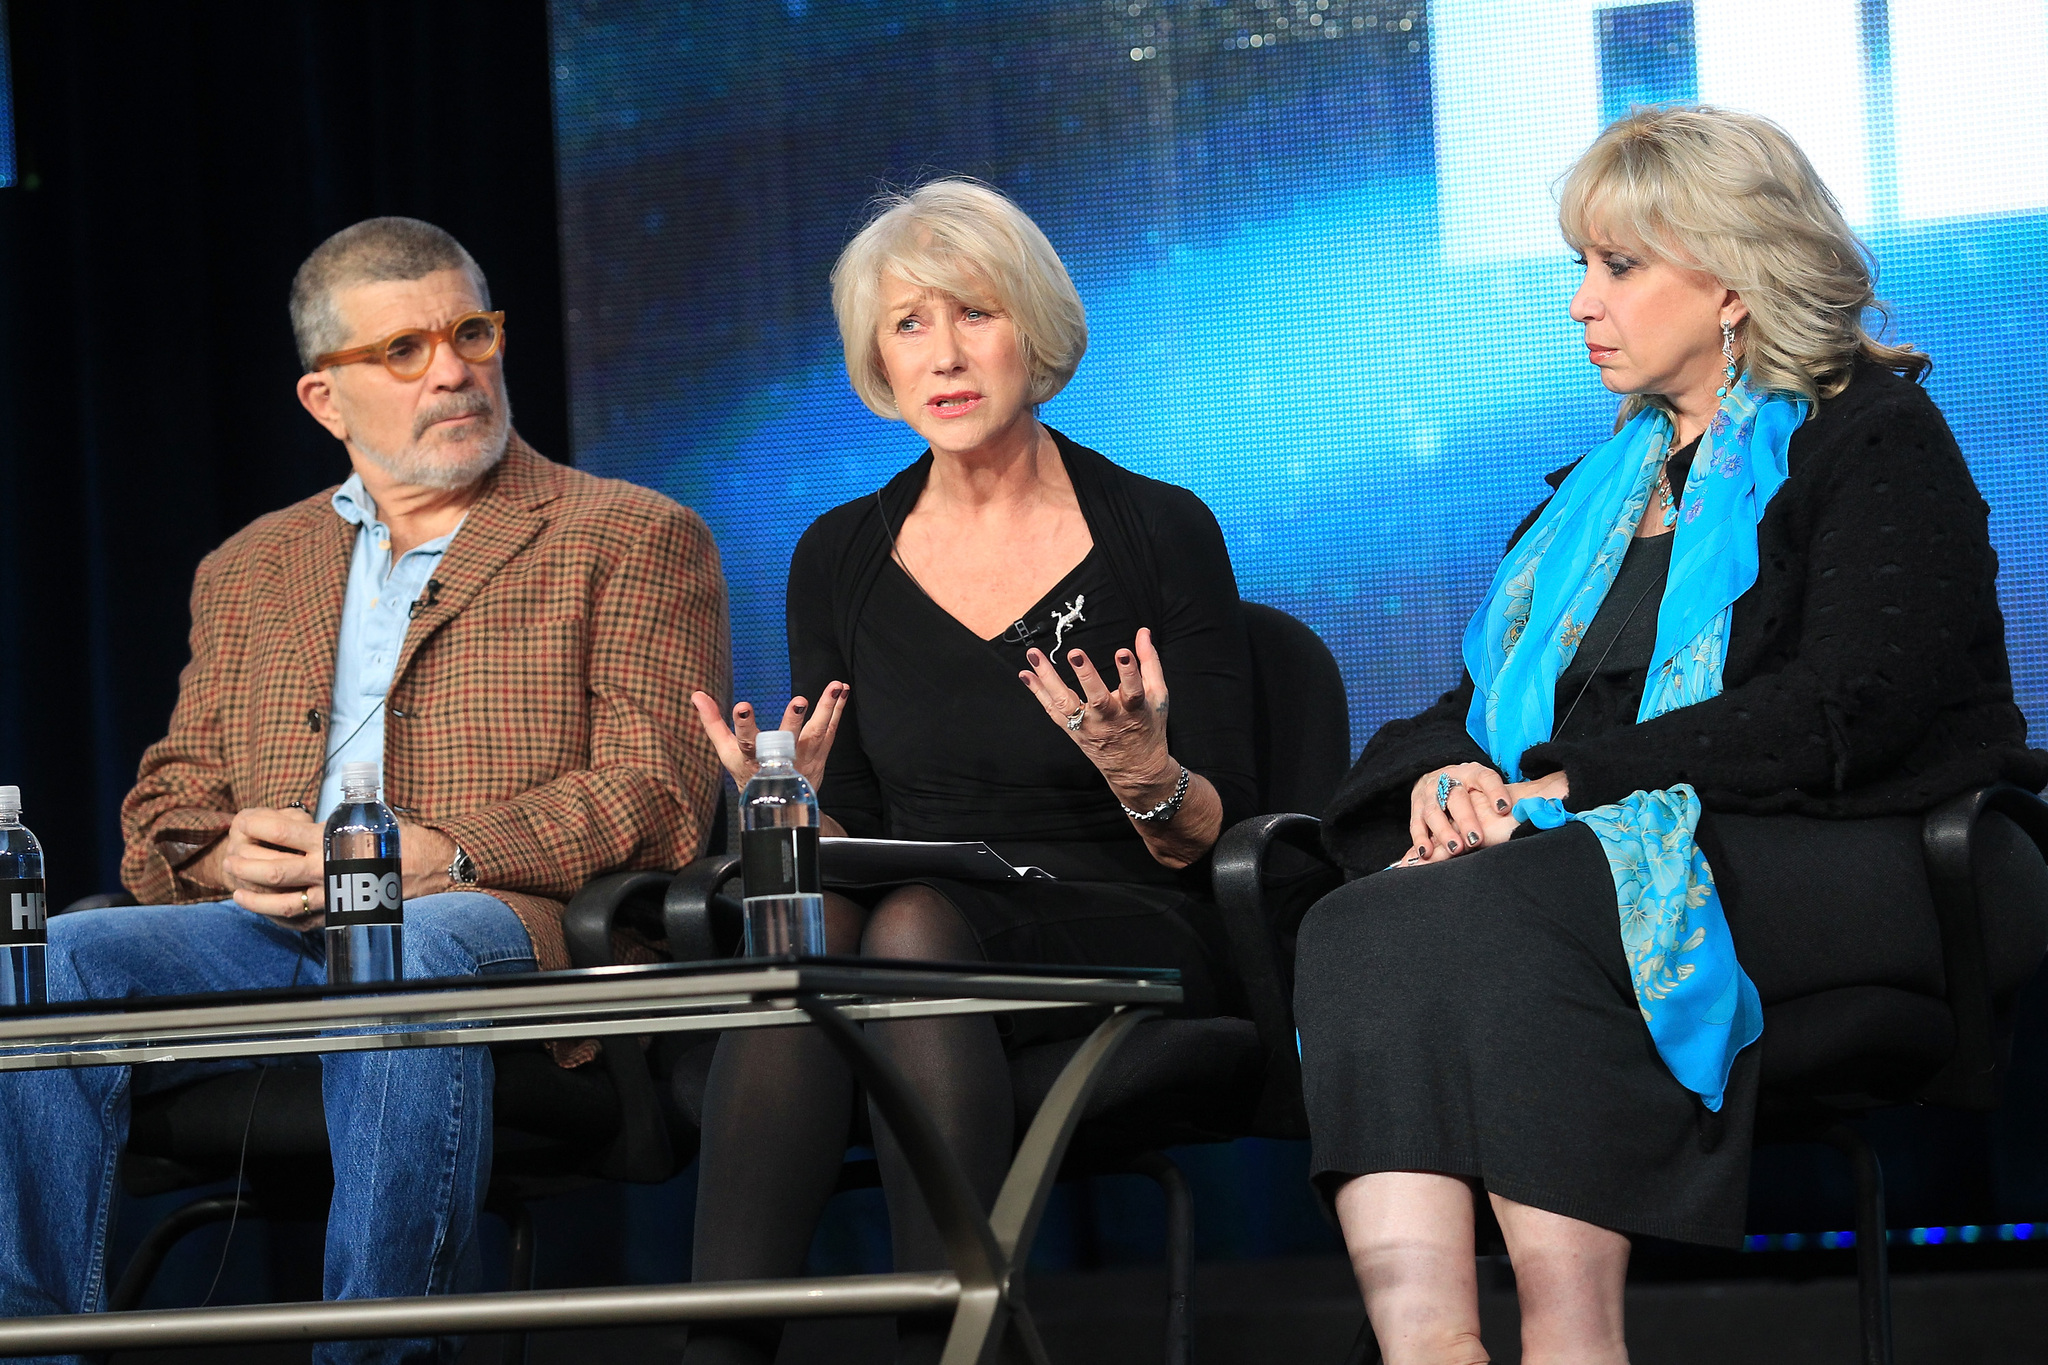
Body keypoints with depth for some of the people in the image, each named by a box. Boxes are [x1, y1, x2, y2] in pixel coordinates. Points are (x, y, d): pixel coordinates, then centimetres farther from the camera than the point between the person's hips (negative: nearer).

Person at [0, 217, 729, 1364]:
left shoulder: (632, 538, 14)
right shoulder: (248, 571, 28)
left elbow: (658, 796, 1)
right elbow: (168, 807, 22)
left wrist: (446, 854, -15)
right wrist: (222, 860, -5)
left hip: (503, 923, -4)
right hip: (269, 930, 4)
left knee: (409, 963, -40)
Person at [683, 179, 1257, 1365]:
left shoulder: (1159, 532, 2)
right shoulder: (842, 560, 13)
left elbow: (1218, 838, 0)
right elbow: (848, 843, 13)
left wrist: (1145, 778, -22)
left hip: (1124, 949, -3)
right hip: (917, 922, 3)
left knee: (915, 923, -35)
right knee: (802, 922, -33)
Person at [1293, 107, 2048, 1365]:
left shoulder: (1876, 438, 3)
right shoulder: (1617, 478, 26)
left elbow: (1846, 713, -12)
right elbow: (1488, 693, 21)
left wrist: (1563, 783, -14)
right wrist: (1448, 775, -5)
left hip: (1862, 863, -6)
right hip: (1647, 845, 6)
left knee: (1508, 916, -35)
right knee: (1361, 929, -26)